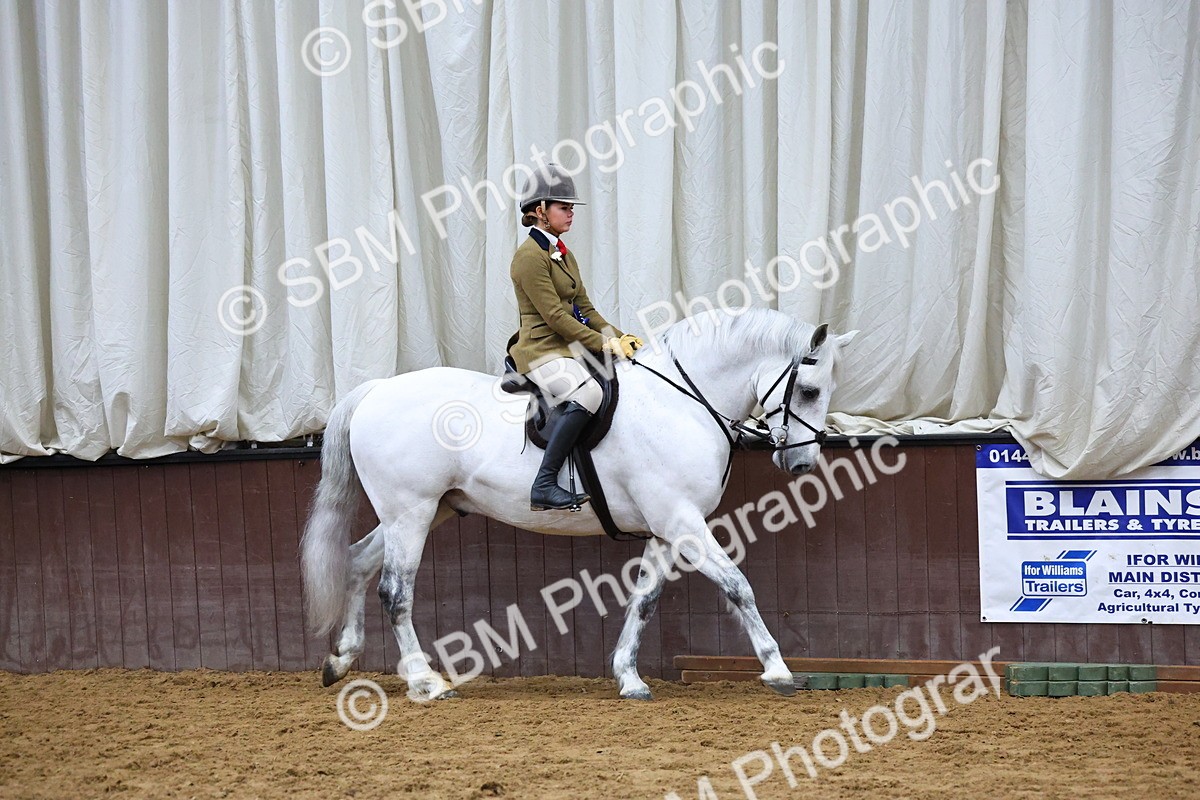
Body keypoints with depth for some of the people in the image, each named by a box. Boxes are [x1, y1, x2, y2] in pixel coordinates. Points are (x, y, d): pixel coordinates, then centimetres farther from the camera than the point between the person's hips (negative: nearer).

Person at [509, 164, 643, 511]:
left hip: (571, 348, 10)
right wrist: (604, 344, -18)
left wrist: (619, 337, 4)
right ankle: (544, 485, -33)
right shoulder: (529, 256, -12)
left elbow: (585, 309, 19)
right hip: (541, 350, -10)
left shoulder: (564, 255, 18)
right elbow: (555, 316, -17)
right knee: (587, 393, -34)